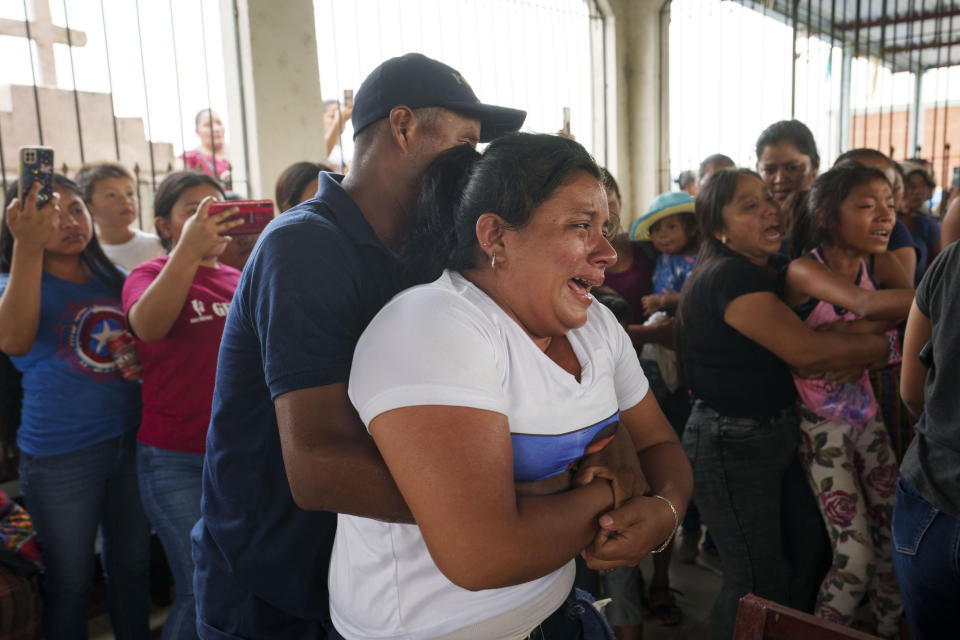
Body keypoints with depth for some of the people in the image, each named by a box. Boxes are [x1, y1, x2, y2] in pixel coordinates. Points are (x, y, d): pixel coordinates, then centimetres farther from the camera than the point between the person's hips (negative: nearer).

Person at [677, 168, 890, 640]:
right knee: (759, 583, 5)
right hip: (732, 445, -9)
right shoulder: (729, 276, -22)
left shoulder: (774, 267, 7)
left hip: (777, 434, 9)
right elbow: (805, 352, -28)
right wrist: (885, 346, -15)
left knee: (807, 553, 21)